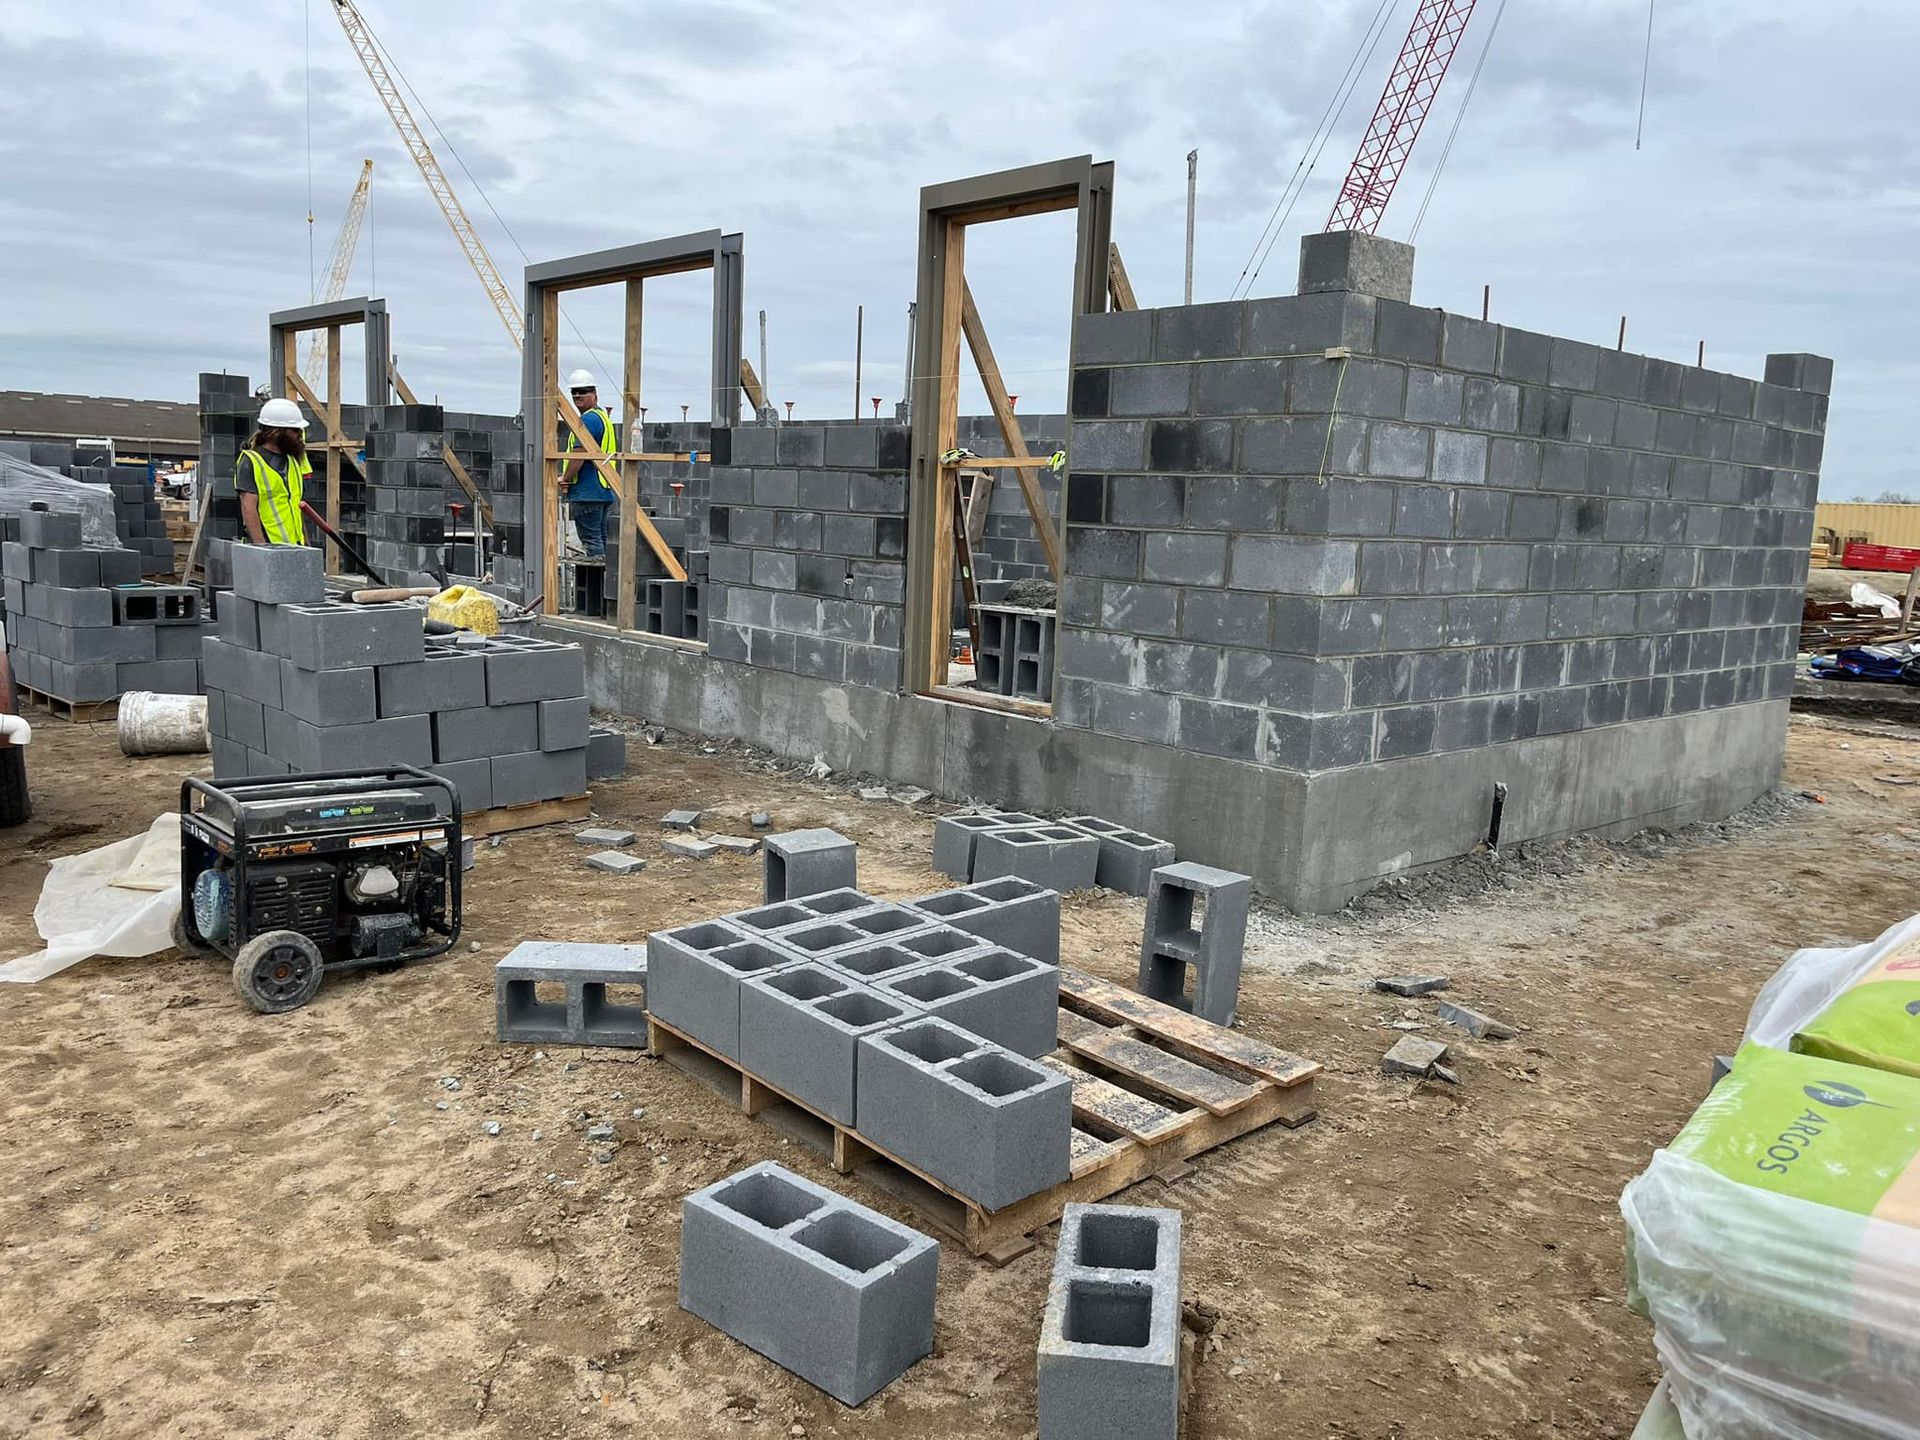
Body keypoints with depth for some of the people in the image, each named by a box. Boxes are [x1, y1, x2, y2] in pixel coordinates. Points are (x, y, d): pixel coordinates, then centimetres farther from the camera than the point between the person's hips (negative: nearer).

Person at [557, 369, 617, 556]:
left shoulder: (588, 419, -13)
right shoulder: (604, 416, 19)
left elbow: (579, 455, -19)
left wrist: (565, 479, -6)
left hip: (587, 492, -10)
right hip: (604, 492, 10)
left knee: (591, 542, -9)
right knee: (600, 539, 12)